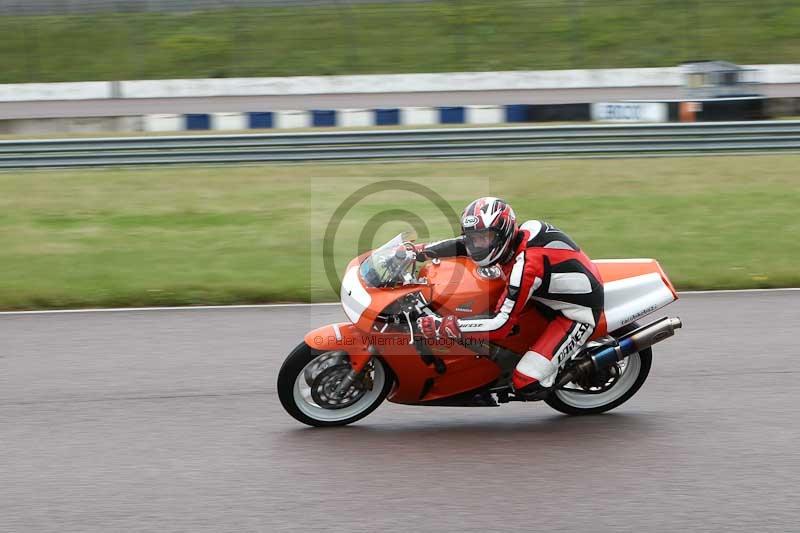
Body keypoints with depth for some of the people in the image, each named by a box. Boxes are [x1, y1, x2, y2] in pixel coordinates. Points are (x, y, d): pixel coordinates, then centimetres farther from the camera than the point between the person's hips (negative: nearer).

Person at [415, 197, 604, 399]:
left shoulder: (526, 264, -33)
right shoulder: (518, 234, -7)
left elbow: (501, 324, -34)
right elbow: (461, 244, 9)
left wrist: (443, 326, -36)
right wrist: (420, 251, 0)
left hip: (577, 313, -10)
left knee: (526, 385, -20)